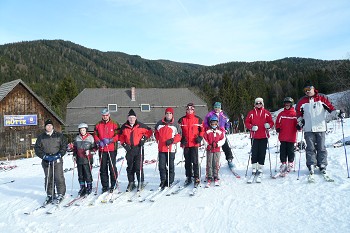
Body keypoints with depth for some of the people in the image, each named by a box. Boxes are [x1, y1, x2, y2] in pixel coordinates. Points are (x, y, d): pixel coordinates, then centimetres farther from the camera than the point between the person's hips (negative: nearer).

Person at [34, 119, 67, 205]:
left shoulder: (59, 135, 6)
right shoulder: (41, 137, 10)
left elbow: (64, 146, 5)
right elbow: (37, 148, 6)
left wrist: (59, 154, -10)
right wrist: (44, 156, -8)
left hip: (57, 160, -2)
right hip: (46, 161, 2)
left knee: (59, 177, -6)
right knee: (48, 178, 6)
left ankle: (61, 194, 5)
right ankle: (50, 195, 16)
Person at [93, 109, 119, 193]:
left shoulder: (114, 124, 2)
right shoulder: (98, 125, 11)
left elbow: (117, 135, -2)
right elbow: (95, 135, 11)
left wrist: (110, 140, -16)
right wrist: (98, 142, -7)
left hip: (112, 149, -3)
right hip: (102, 149, 3)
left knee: (112, 167, -2)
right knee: (103, 168, 6)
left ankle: (113, 184, 10)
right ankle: (105, 186, 15)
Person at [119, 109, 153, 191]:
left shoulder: (140, 126, -3)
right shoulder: (124, 127, 5)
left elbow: (149, 131, 6)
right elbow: (121, 137, 15)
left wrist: (144, 138, -3)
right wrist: (124, 144, 1)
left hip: (139, 148, -3)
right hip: (129, 149, 3)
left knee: (138, 166, -3)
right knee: (130, 167, 10)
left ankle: (140, 182, 10)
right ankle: (131, 183, 22)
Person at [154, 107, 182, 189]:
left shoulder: (175, 125, 2)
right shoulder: (159, 123, 8)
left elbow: (179, 136, 3)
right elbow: (156, 132, 23)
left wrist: (172, 140, -12)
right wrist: (158, 140, 12)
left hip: (171, 148, -2)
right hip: (161, 148, 2)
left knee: (170, 165, 4)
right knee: (162, 165, 3)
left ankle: (169, 181, 15)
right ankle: (163, 181, 14)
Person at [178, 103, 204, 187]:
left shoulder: (198, 119, 2)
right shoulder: (182, 120, 5)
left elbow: (202, 129, 9)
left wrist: (200, 137, -5)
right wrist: (181, 139, -1)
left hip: (194, 143, -2)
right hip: (185, 144, 3)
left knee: (195, 161, -6)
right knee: (187, 162, 10)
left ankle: (197, 178, 1)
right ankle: (188, 177, 21)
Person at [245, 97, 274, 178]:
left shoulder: (266, 113, 6)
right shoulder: (251, 113, 6)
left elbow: (271, 122, 8)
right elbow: (247, 122, 5)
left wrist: (268, 125, -13)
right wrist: (251, 127, -13)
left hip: (264, 136, 0)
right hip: (254, 136, 0)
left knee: (262, 153, 2)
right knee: (254, 152, 1)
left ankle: (260, 169, 11)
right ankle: (254, 168, 12)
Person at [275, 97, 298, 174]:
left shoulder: (295, 114, 0)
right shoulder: (281, 114, 8)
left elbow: (297, 123, 2)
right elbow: (277, 122, 12)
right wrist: (277, 128, -4)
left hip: (291, 137, -2)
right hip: (283, 137, 2)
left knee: (290, 150, 5)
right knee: (283, 150, 5)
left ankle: (290, 163, 20)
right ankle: (283, 163, 14)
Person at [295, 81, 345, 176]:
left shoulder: (322, 98, 4)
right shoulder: (302, 101, 9)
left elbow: (330, 107, 4)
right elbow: (298, 112, 15)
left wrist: (337, 113, -11)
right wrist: (300, 121, 2)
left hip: (320, 128, -1)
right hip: (308, 129, 1)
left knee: (321, 148, 4)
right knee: (310, 148, 1)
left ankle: (322, 166, 12)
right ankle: (311, 166, 5)